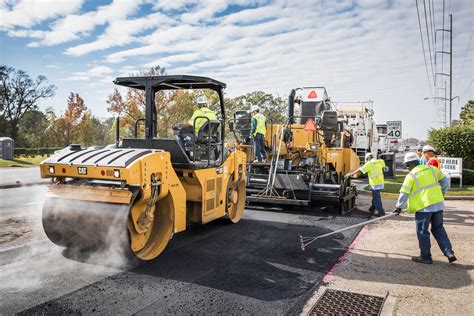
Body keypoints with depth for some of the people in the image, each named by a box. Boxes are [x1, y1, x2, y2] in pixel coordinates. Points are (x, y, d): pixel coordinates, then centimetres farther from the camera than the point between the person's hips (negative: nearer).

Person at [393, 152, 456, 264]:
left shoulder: (411, 176, -7)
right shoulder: (431, 169, 8)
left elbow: (404, 193, -7)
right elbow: (444, 181, 14)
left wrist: (398, 206, 4)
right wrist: (441, 194, 26)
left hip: (424, 206, -6)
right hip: (438, 204, 6)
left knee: (422, 232, 6)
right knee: (438, 229, 19)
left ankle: (425, 257, 14)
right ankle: (449, 252, 13)